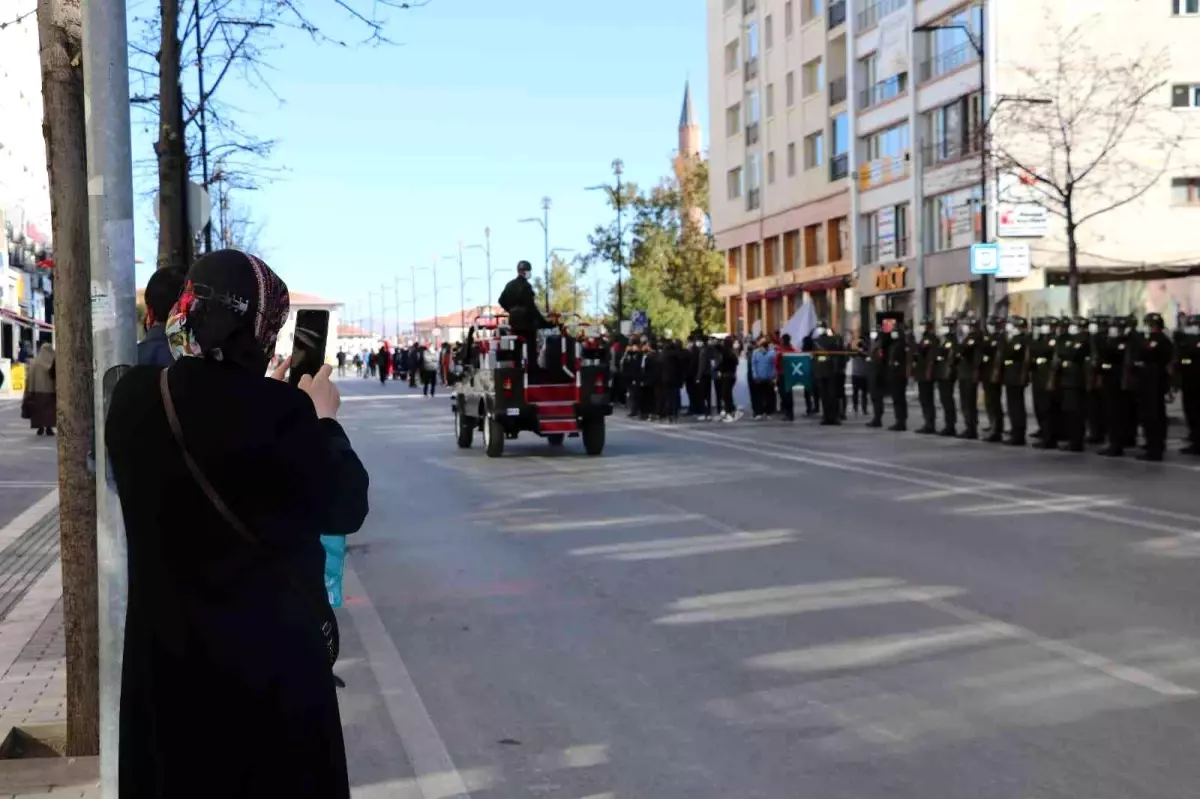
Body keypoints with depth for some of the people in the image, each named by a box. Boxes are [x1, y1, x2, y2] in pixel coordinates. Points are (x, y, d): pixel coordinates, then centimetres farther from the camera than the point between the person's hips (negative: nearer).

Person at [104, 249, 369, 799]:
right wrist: (323, 420, 2)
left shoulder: (131, 399, -4)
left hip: (165, 648, 5)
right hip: (270, 649, -5)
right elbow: (346, 509, -10)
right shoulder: (277, 410, -22)